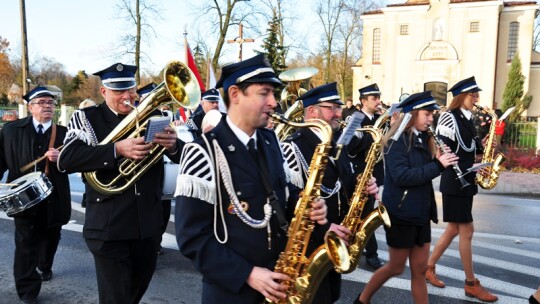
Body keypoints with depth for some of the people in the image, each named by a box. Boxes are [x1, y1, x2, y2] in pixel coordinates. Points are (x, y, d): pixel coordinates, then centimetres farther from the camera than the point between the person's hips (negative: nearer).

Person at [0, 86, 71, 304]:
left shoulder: (63, 133, 1)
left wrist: (61, 158, -22)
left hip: (54, 199, 2)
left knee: (50, 239, 19)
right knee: (26, 245, -2)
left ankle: (45, 267, 46)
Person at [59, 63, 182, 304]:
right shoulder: (86, 118, -1)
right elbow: (66, 158, -16)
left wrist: (173, 145, -22)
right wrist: (117, 149, -28)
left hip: (149, 224, 4)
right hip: (109, 226, -3)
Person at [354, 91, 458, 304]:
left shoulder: (423, 140, 10)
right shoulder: (397, 141, -14)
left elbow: (424, 172, 14)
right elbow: (401, 176, -26)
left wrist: (439, 161, -3)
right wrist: (437, 166, -26)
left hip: (421, 213, 7)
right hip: (401, 214, -7)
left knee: (420, 269, 12)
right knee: (396, 267, 7)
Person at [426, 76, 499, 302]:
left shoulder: (467, 119, 13)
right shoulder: (449, 117, -13)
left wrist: (482, 147, 0)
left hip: (465, 180, 9)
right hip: (454, 181, -9)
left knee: (454, 229, 13)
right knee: (467, 231, -2)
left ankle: (429, 267, 25)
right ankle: (471, 284, 11)